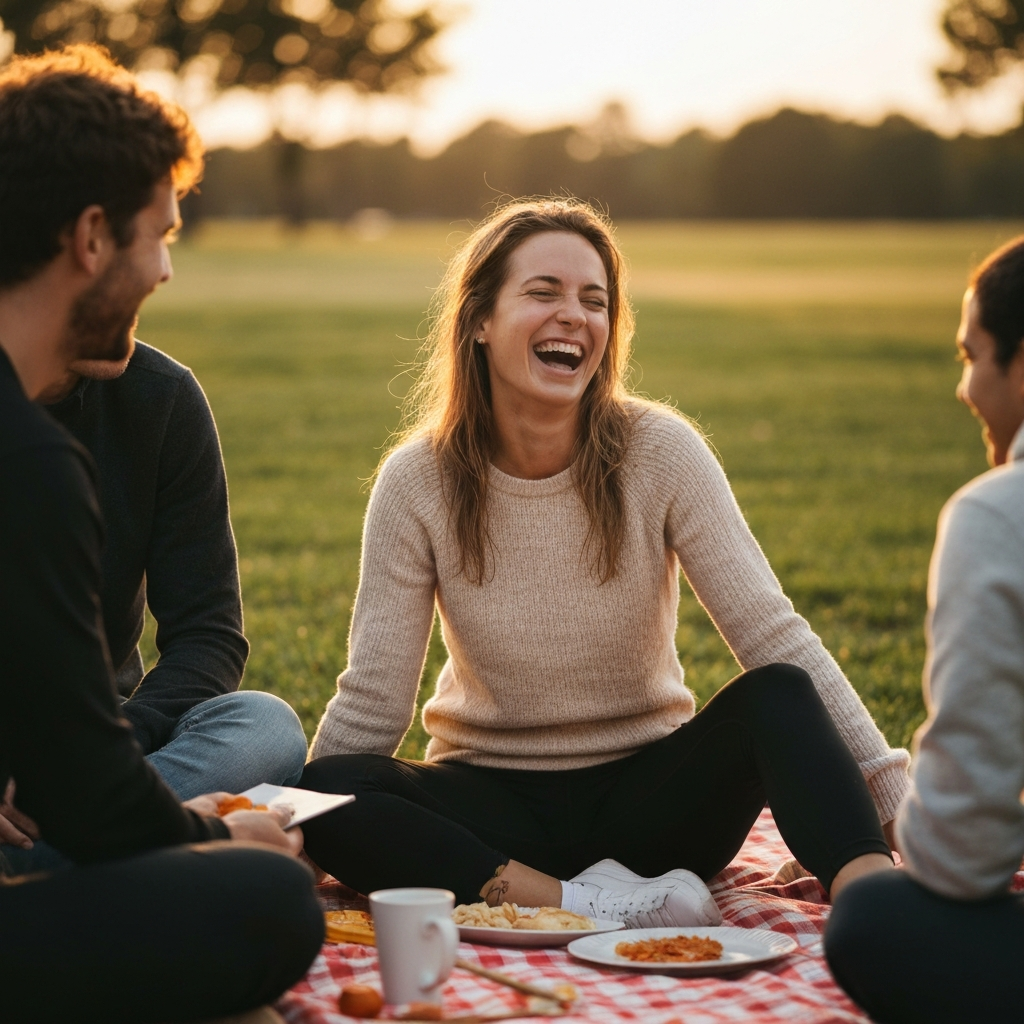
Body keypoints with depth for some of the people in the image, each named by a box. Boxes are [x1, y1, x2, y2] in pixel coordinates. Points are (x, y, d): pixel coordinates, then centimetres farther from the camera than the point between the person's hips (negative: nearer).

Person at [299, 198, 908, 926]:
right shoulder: (417, 483, -9)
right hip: (493, 799, 1)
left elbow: (775, 638, -15)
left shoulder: (662, 454, -9)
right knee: (326, 792, -28)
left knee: (778, 698, -28)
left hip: (647, 794, 0)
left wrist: (896, 796, -25)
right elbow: (372, 702, -7)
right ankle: (593, 905, -34)